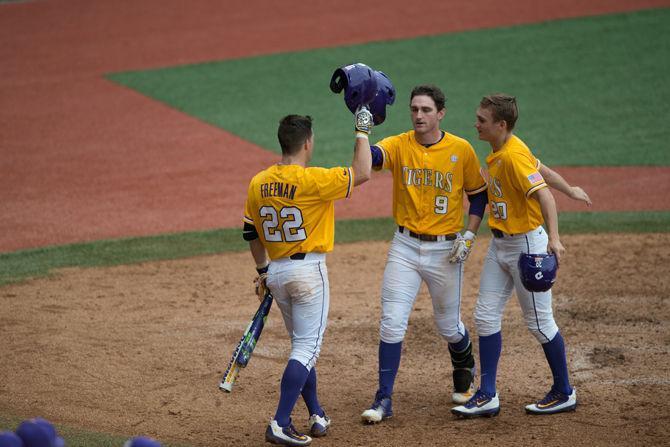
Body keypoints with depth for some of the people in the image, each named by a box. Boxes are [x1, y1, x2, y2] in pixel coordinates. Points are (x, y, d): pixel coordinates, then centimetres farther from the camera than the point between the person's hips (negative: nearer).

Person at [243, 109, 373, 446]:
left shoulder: (258, 183, 2)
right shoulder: (313, 180, -17)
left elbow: (251, 232, 11)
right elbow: (362, 173, -12)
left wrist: (262, 271, 23)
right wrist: (362, 131, -2)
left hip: (276, 272, 7)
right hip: (308, 271, -7)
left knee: (302, 344, 20)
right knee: (307, 346, -3)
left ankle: (317, 416, 27)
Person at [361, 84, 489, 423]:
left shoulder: (461, 150, -5)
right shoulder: (398, 145, -5)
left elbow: (478, 194, 4)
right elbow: (369, 157, -26)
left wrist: (469, 236, -6)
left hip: (446, 249, -1)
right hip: (405, 246, 1)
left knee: (448, 325, 12)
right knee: (391, 323, -6)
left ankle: (465, 372, 43)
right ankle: (384, 399, 0)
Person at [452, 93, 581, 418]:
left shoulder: (514, 155, -22)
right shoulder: (498, 152, 5)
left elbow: (543, 194, -31)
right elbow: (540, 168, 16)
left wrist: (553, 238, -43)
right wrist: (570, 190, 30)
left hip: (526, 244, -9)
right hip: (500, 245, 9)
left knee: (539, 321, 2)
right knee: (485, 317, 7)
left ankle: (564, 393, 17)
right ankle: (487, 396, 11)